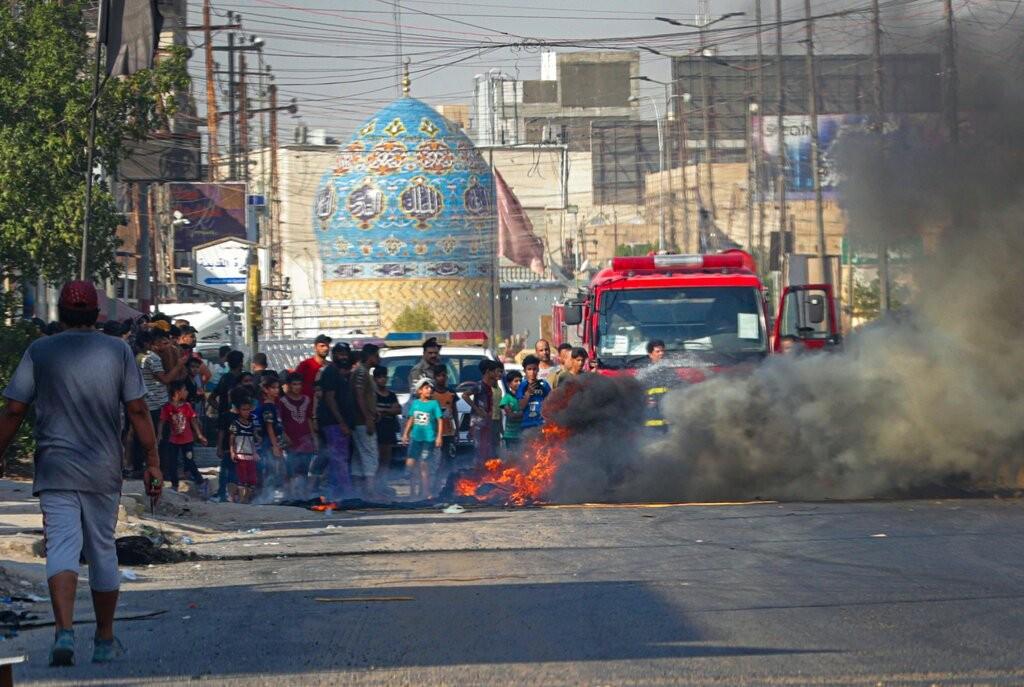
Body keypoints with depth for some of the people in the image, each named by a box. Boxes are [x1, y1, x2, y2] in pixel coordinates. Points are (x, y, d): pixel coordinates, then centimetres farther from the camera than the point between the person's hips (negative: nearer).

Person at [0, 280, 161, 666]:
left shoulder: (39, 352, 0)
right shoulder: (117, 351, 3)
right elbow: (138, 410, 0)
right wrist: (152, 462, 5)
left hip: (54, 469, -1)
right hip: (103, 470, 1)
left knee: (61, 547, -7)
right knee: (102, 550, 13)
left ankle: (64, 631, -29)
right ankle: (105, 641, 21)